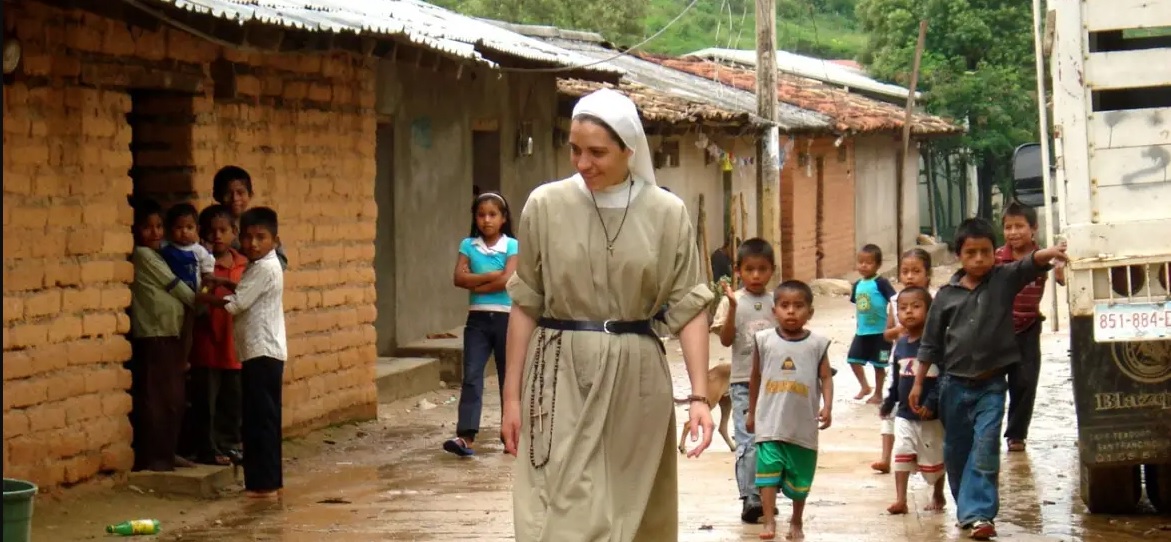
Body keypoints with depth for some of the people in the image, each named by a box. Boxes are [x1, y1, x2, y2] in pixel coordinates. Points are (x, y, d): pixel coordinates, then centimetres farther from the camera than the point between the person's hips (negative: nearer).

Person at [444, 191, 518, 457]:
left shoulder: (512, 246, -1)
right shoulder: (468, 245, 7)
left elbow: (507, 280, -14)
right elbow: (459, 278, -5)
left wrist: (475, 283, -8)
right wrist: (492, 276, -11)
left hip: (505, 317, -1)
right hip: (477, 318, 2)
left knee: (509, 377, 8)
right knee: (471, 376, -10)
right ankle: (466, 436, -19)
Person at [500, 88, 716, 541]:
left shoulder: (667, 214, -1)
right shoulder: (545, 205, -2)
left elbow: (688, 307, -1)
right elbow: (525, 305, 3)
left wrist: (699, 395, -9)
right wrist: (512, 395, 2)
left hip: (636, 380, 1)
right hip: (562, 377, -1)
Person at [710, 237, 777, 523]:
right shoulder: (732, 301, 0)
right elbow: (726, 340, -9)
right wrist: (732, 306, -18)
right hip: (743, 381, -3)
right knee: (748, 440, -10)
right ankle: (749, 498, -11)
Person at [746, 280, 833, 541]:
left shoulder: (817, 344, -1)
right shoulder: (764, 340, 1)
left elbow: (826, 378, -1)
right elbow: (756, 378, 10)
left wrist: (827, 407, -17)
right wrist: (751, 412, 15)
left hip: (803, 424, 1)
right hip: (770, 423, 0)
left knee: (799, 478, 12)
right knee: (768, 471, -13)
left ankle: (797, 521, 31)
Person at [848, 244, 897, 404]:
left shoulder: (881, 283, -15)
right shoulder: (858, 285, 5)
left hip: (880, 332, -6)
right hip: (862, 331, 6)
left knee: (878, 364, 5)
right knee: (853, 359, 8)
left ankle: (878, 394, 19)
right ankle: (864, 387, 27)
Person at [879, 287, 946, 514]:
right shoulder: (900, 345, 4)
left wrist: (932, 402, -26)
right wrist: (888, 403, 15)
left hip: (930, 416, -4)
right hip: (904, 413, 4)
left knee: (933, 458, 11)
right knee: (902, 454, -5)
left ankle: (938, 496, 31)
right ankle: (900, 500, -4)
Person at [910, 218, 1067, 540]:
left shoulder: (1005, 280, -4)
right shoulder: (947, 295, 0)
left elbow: (1030, 265, -23)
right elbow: (930, 342, 6)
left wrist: (1049, 253, -45)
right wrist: (918, 383, 8)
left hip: (991, 384, -3)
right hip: (954, 383, 3)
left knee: (985, 450, -10)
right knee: (955, 450, 12)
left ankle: (979, 513, -9)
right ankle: (966, 507, 28)